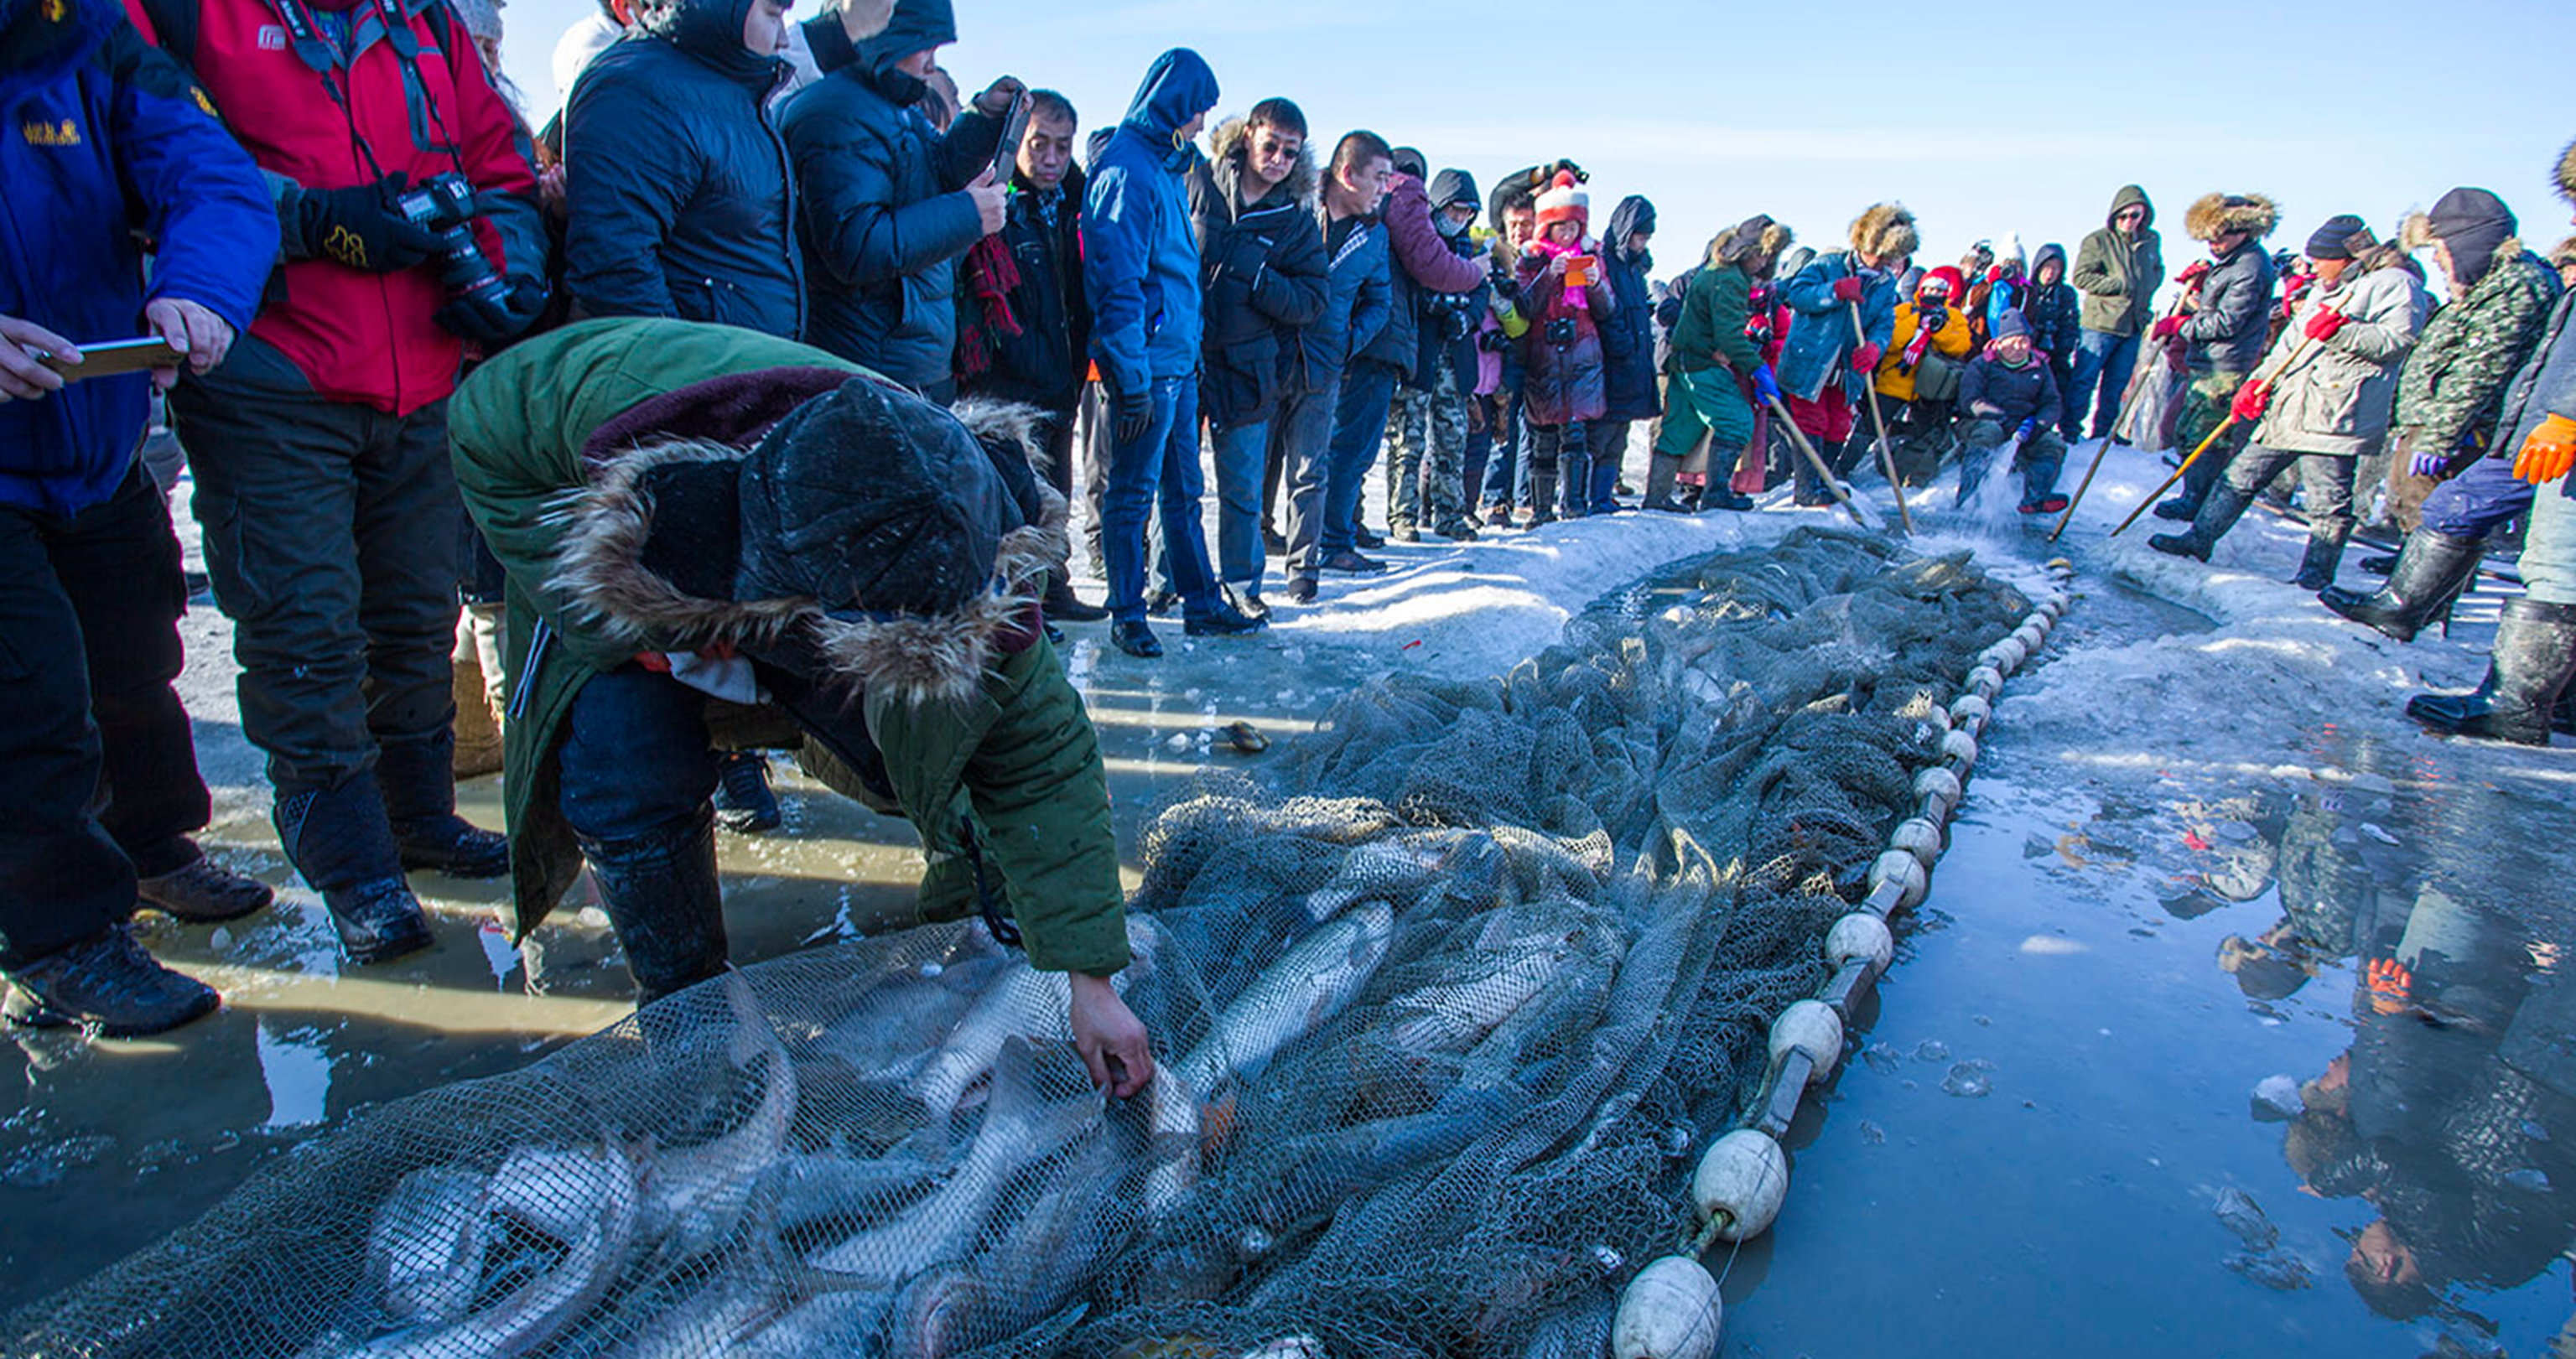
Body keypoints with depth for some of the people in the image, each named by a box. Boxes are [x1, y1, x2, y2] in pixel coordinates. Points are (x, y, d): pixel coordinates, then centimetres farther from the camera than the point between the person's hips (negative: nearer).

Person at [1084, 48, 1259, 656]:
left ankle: (1203, 605, 24)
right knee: (1133, 493, 1)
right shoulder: (1127, 171, -14)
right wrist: (1132, 380, -20)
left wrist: (1193, 351, 16)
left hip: (1178, 359, 9)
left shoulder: (1166, 166, 16)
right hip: (1147, 363, -9)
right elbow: (1118, 282, -18)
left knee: (1183, 490, 15)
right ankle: (1127, 616, 12)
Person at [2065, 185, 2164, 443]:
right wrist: (2121, 285, -16)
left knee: (2117, 384, 11)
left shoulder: (2152, 241, 9)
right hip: (2100, 323, -5)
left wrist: (2145, 295, 6)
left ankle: (2103, 433, 21)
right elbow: (2081, 277, -12)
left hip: (2134, 325, 5)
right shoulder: (2098, 241, -7)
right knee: (2084, 380, -2)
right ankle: (2069, 431, 6)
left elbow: (2158, 270, 24)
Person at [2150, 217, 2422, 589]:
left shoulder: (2393, 283, -2)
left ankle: (2316, 575, 4)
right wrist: (2260, 382, 10)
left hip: (2334, 417, -8)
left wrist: (2340, 332, -22)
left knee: (2329, 502, -3)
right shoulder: (2323, 291, 24)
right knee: (2243, 476, 10)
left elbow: (2398, 340, -13)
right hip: (2289, 407, 8)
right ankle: (2199, 540, 17)